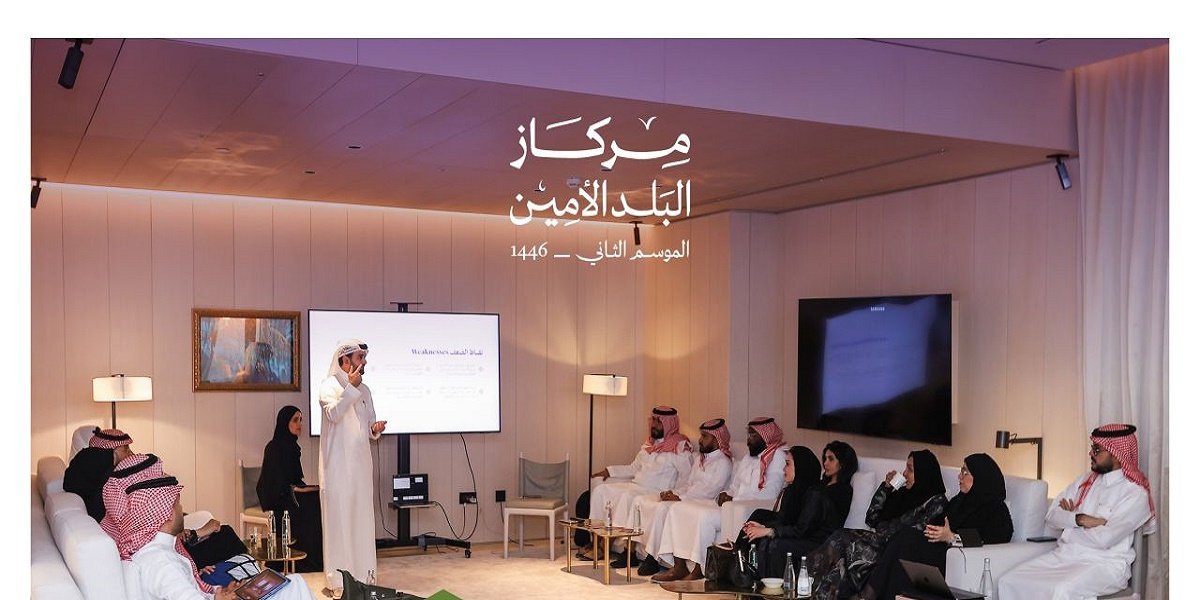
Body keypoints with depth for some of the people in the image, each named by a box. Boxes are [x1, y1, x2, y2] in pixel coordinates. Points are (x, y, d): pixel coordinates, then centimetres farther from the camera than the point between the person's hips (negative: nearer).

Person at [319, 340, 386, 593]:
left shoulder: (364, 390, 15)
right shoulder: (330, 385, -3)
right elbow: (333, 414, -21)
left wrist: (375, 429, -2)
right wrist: (350, 386, -20)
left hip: (360, 463, 6)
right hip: (337, 465, -6)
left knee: (362, 517, 7)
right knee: (339, 517, -5)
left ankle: (361, 573, 14)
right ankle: (338, 577, 0)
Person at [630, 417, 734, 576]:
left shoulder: (723, 463, -7)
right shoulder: (699, 457, 21)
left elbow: (708, 492, -16)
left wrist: (680, 497, -19)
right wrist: (672, 492, 0)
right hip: (687, 496, 9)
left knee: (661, 508, -33)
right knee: (640, 500, -5)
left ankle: (652, 559, -25)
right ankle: (640, 551, -12)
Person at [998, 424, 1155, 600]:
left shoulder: (1136, 494, -7)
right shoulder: (1086, 480, 15)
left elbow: (1103, 539, -18)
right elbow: (1052, 516, 8)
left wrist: (1071, 516, -1)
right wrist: (1080, 519, -12)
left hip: (1104, 564, -7)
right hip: (1064, 555, 7)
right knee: (1008, 582, -13)